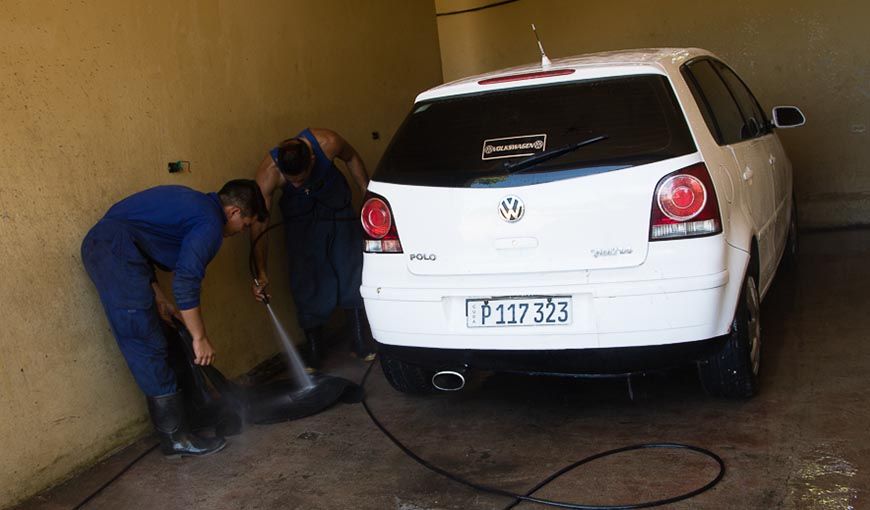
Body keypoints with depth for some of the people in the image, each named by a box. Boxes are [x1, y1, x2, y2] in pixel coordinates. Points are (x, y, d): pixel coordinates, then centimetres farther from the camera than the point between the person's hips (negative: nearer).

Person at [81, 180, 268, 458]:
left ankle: (172, 433, 22)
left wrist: (158, 297, 17)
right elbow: (186, 281, -16)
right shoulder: (210, 223, -7)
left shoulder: (193, 203, 22)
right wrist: (200, 338, -9)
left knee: (147, 347, 14)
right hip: (118, 251, -10)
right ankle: (176, 438, 2)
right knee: (149, 349, -5)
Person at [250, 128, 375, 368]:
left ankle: (364, 346, 11)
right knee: (306, 282, -6)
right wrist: (261, 273, -36)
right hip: (299, 217, -1)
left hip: (336, 205, 1)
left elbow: (352, 158, -7)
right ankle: (313, 355, 8)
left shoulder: (327, 142, -31)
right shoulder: (268, 172, -33)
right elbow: (258, 225, -30)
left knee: (353, 271, -1)